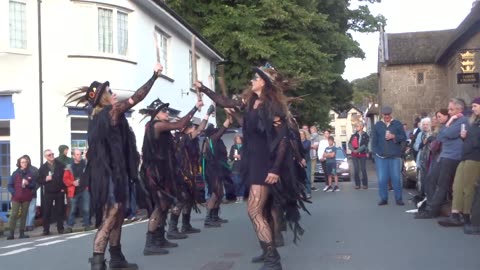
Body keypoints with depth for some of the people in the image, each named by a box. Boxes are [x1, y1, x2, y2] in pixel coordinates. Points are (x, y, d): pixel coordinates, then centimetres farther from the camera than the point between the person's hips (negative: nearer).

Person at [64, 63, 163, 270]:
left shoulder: (97, 115, 10)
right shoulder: (111, 111, -10)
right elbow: (136, 97, -9)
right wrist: (155, 75, -2)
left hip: (108, 172, 9)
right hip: (112, 173, -9)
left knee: (117, 216, 14)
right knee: (109, 217, -8)